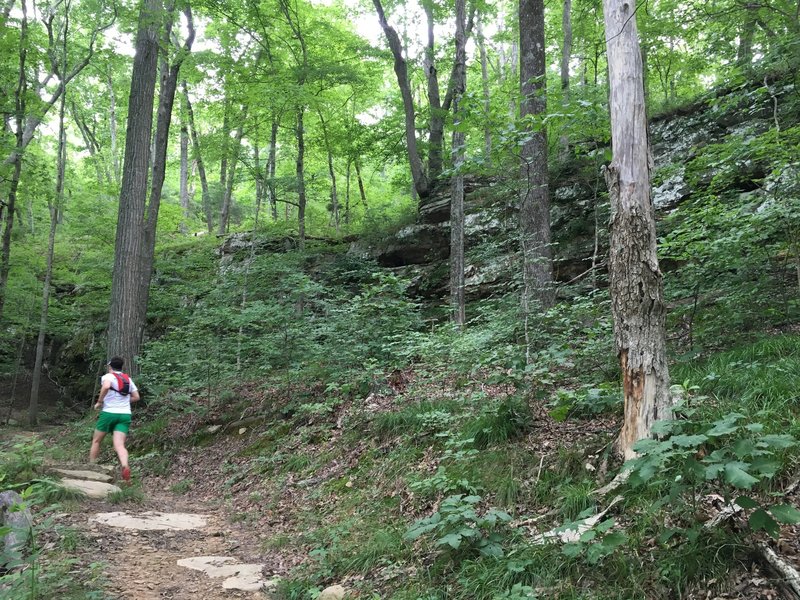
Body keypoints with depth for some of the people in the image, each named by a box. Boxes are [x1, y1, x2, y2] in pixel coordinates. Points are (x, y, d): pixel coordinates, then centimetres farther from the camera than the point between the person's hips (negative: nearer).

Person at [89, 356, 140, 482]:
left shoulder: (108, 376, -2)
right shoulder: (128, 379, 15)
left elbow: (106, 386, -26)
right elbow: (136, 397, 16)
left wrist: (99, 402, -13)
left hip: (109, 413, -4)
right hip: (125, 415, 4)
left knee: (96, 441, 18)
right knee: (119, 445, -9)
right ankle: (125, 466, -37)